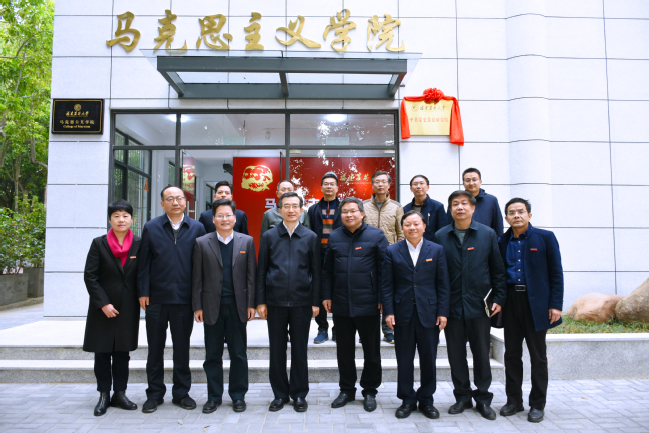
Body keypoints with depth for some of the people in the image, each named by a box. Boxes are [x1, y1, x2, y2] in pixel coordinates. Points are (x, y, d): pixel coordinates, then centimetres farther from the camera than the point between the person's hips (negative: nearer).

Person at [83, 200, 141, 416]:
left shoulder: (138, 245, 0)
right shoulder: (99, 243, -2)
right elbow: (90, 277, -5)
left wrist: (140, 302, -2)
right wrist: (104, 303, -11)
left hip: (128, 309, 1)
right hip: (102, 309, 0)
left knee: (122, 352, 9)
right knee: (102, 352, 6)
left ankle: (120, 393, 20)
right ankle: (104, 395, 18)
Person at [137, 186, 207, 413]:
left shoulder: (197, 228, 3)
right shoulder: (151, 228, 4)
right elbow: (144, 263, 2)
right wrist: (143, 293, -3)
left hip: (184, 299, 0)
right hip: (156, 298, 0)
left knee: (182, 347, 10)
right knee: (155, 347, 11)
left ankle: (181, 392, 24)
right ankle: (154, 393, 25)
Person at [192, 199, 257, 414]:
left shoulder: (247, 241, 3)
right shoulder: (202, 243, 2)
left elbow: (251, 275, 3)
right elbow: (197, 277, 2)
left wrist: (251, 304, -2)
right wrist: (197, 306, -2)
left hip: (237, 305, 0)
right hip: (212, 306, 0)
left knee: (238, 354, 8)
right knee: (212, 355, 10)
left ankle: (238, 395, 23)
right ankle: (214, 396, 24)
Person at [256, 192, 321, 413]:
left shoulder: (310, 237, 3)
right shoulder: (269, 236, 4)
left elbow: (316, 271, 4)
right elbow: (261, 270, 4)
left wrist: (315, 301, -1)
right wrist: (260, 301, 0)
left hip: (301, 302, 0)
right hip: (275, 301, 1)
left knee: (299, 350, 9)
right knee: (277, 350, 8)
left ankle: (299, 394, 23)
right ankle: (280, 393, 23)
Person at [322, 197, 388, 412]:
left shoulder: (376, 235, -3)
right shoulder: (334, 237, 7)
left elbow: (383, 269, -4)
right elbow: (327, 270, 10)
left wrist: (382, 297, -7)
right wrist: (327, 295, 5)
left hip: (368, 304, -2)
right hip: (341, 304, 3)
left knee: (372, 351, 9)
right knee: (344, 351, 13)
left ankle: (370, 391, 25)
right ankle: (347, 390, 28)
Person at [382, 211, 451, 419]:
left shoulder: (436, 250, 4)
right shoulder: (392, 251, 3)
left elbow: (443, 284, 2)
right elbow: (387, 285, 2)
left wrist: (443, 312, -4)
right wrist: (389, 311, -5)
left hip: (429, 312, 0)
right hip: (403, 314, 0)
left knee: (428, 359, 8)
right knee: (404, 359, 7)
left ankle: (426, 400, 25)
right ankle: (407, 400, 22)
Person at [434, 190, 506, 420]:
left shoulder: (487, 234, 3)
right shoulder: (440, 236, 2)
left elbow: (498, 269, 5)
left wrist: (499, 298, -1)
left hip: (479, 304, 0)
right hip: (452, 305, 1)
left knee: (481, 353, 9)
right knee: (456, 354, 9)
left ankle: (483, 398, 24)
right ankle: (462, 396, 25)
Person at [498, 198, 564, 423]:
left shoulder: (545, 237, -1)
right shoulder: (502, 242, 7)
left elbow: (556, 273, -3)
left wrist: (555, 305, -9)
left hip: (536, 303, -3)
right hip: (510, 302, 3)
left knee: (538, 356, 6)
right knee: (511, 354, 10)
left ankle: (537, 404, 18)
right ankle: (514, 400, 22)